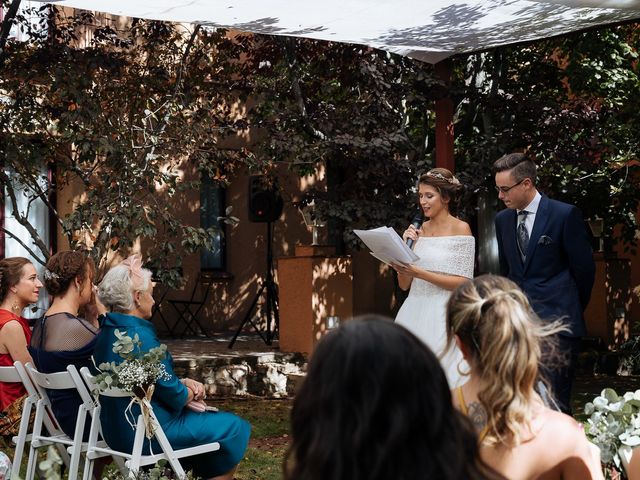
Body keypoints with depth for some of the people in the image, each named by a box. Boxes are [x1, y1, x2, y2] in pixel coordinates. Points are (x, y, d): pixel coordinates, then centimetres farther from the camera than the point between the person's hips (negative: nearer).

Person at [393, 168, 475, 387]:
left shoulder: (461, 229, -4)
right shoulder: (419, 230, 11)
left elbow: (462, 283, -11)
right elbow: (404, 284, 11)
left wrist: (419, 273, -17)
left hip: (443, 315, -5)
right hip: (415, 310, 5)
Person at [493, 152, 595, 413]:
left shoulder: (565, 215, -7)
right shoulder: (503, 219, 10)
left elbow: (584, 267, 0)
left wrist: (573, 309, 9)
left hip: (556, 321, -5)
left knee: (553, 400, -7)